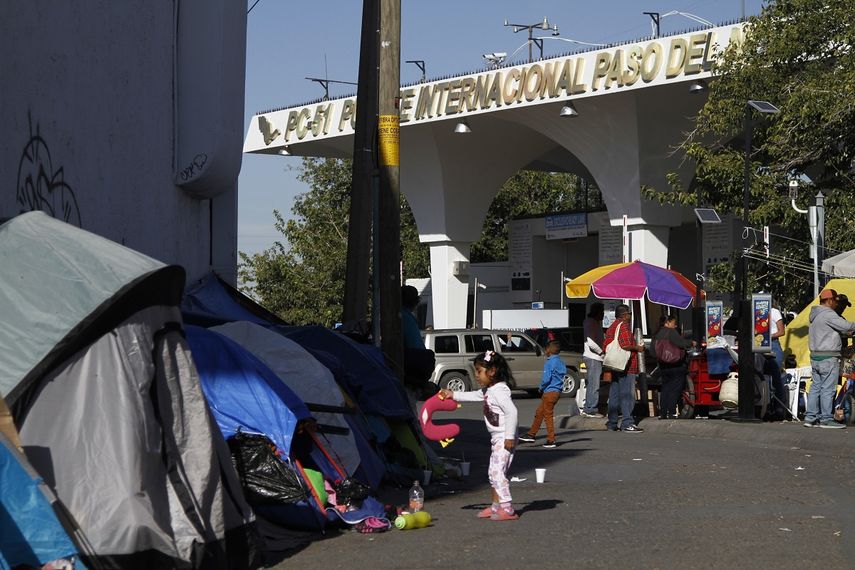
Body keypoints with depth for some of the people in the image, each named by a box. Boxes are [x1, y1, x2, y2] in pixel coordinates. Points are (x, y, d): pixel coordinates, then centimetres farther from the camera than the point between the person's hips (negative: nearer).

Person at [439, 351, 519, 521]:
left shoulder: (499, 391, -19)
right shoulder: (488, 390, 12)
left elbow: (511, 411, -25)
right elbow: (474, 395, 30)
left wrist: (510, 436, -26)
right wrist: (453, 395, 28)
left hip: (505, 438, -11)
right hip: (497, 438, 11)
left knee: (498, 471, -13)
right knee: (494, 473, 15)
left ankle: (507, 509, -13)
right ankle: (496, 505, 23)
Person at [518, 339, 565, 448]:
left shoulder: (549, 362, -15)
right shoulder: (561, 363, 11)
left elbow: (546, 378, -22)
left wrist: (541, 388, -4)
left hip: (550, 391, -9)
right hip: (557, 391, 9)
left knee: (548, 415, -1)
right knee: (539, 413, 16)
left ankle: (551, 440, 2)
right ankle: (531, 435, 23)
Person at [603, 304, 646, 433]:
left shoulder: (612, 326, 18)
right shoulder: (623, 325, -11)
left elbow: (605, 346, 18)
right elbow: (625, 345, -21)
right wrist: (637, 348, -7)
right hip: (626, 366, -10)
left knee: (614, 395, 12)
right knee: (627, 394, -9)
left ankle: (612, 423, 15)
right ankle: (627, 423, -11)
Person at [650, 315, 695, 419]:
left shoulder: (657, 334, 10)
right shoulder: (671, 332, -11)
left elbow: (652, 349, 9)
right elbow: (681, 343, -19)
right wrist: (691, 343, -3)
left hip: (663, 367, 7)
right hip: (676, 366, -7)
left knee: (665, 390, 11)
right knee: (675, 389, -3)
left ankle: (662, 413, 9)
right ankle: (671, 413, -7)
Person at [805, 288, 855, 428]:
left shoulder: (814, 314, 17)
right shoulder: (828, 314, -13)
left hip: (815, 356, 9)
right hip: (828, 357, -9)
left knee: (815, 387, 11)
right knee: (827, 389, -5)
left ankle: (810, 417, 11)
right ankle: (826, 419, -2)